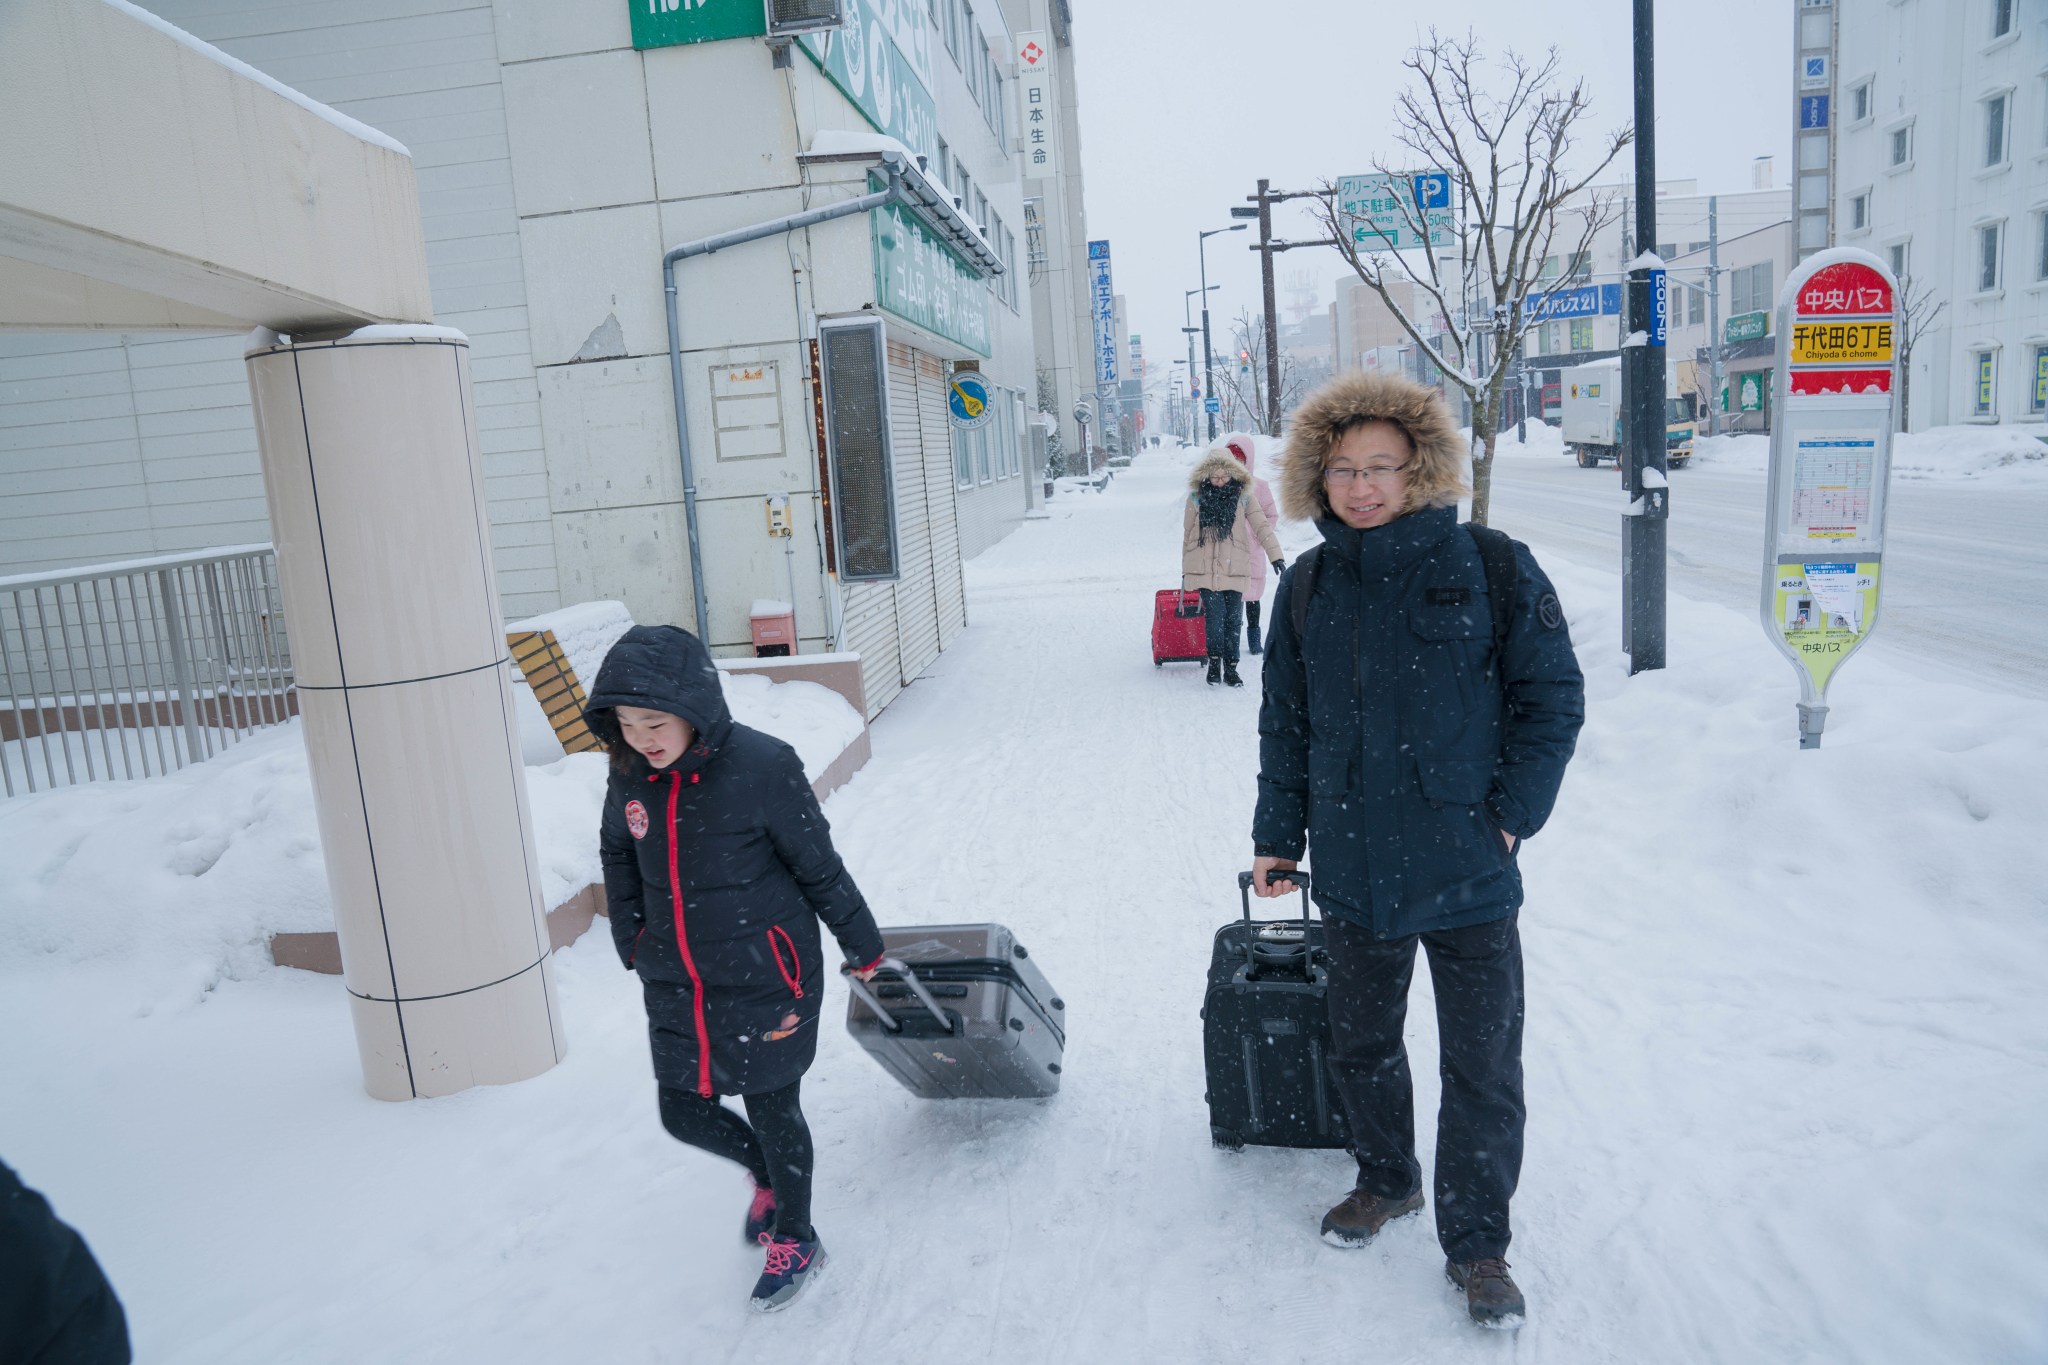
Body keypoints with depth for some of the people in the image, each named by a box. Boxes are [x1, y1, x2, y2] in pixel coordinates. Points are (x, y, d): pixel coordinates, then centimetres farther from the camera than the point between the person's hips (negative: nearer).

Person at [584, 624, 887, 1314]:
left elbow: (819, 866, -10)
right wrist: (633, 941, 16)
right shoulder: (630, 772, -5)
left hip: (764, 977, -5)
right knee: (684, 1115, 12)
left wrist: (862, 947, 0)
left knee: (772, 1111, 10)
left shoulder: (762, 765, -21)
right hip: (674, 985, 5)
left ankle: (795, 1241, 37)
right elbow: (619, 855, 15)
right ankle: (767, 1174, 45)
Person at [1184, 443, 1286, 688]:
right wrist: (1185, 569, 15)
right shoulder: (1197, 497, 5)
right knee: (1215, 616, -10)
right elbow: (1187, 533, 12)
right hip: (1204, 568, -1)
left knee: (1233, 619, 3)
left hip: (1234, 568, 1)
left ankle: (1230, 667, 13)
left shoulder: (1243, 496, 4)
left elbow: (1262, 525, 4)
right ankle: (1214, 661, 6)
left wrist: (1275, 555, -5)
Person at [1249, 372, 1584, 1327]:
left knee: (1483, 1069, 7)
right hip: (1356, 867, 3)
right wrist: (1277, 837, 8)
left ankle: (1476, 1245, 28)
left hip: (1469, 870, -3)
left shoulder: (1493, 571, -8)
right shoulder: (1308, 587, 2)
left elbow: (1552, 699, -2)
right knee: (1359, 1045, 19)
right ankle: (1386, 1181, 45)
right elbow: (1285, 724, 9)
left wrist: (1511, 815, -8)